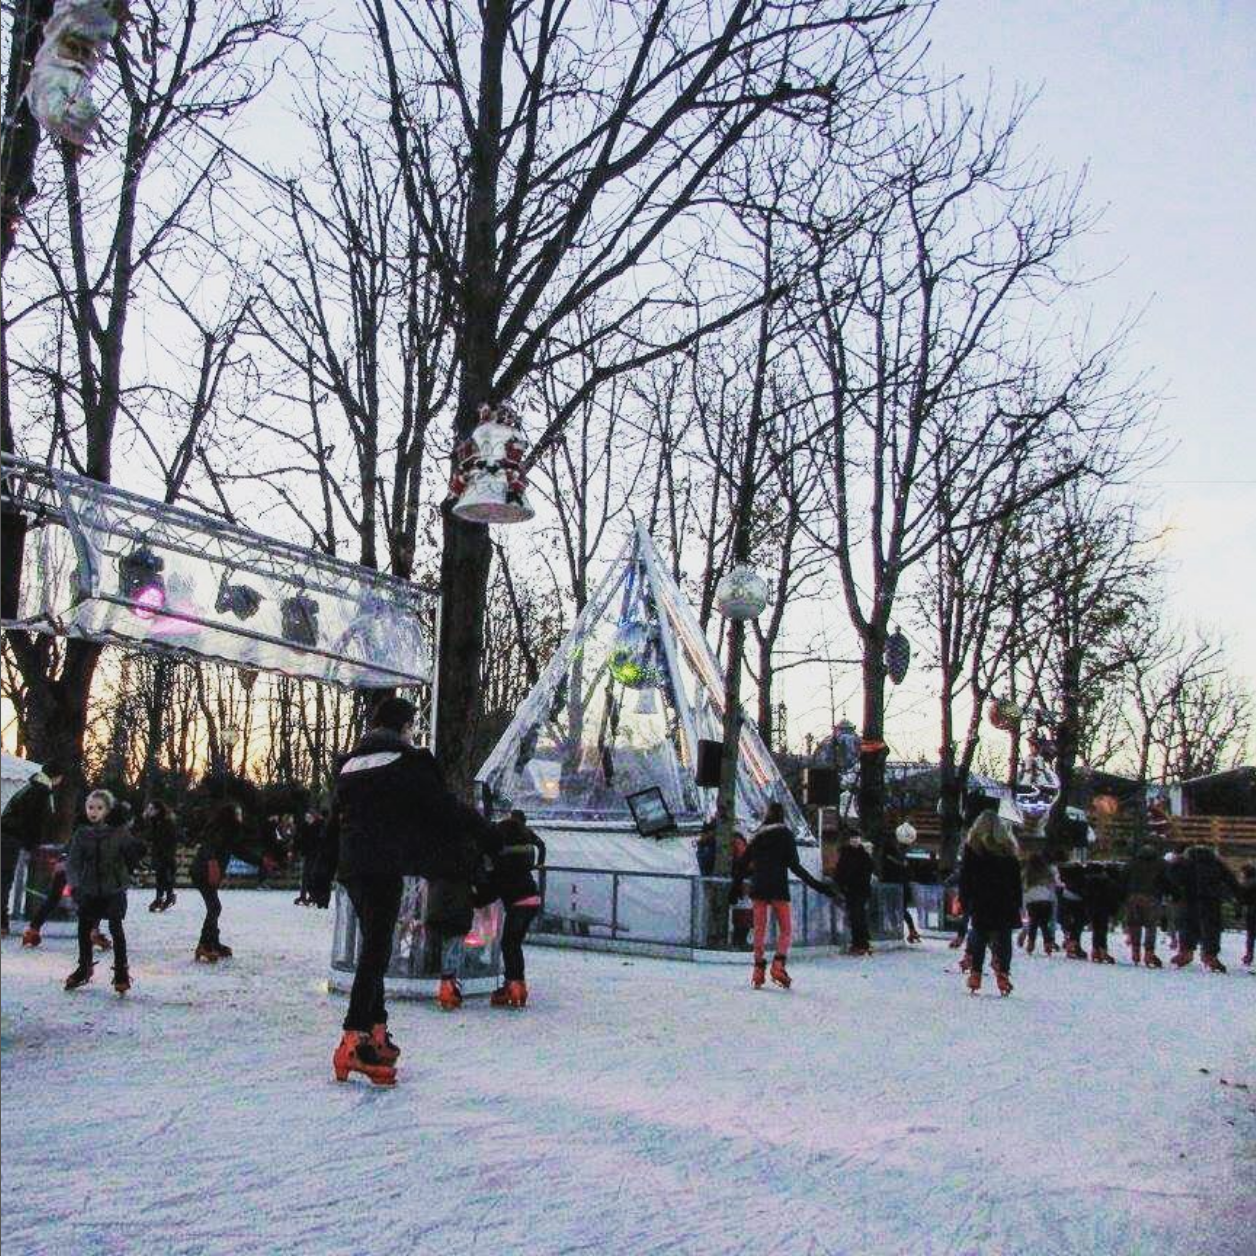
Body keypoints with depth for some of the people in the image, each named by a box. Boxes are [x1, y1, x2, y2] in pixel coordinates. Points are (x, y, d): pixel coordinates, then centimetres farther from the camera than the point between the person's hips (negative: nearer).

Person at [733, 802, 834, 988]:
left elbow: (743, 865, 11)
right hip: (778, 888, -4)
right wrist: (816, 884, -6)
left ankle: (758, 968, 4)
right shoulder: (785, 833, 0)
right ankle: (778, 965, -11)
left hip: (758, 888, 4)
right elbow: (794, 865, -8)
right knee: (785, 928, 4)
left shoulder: (757, 835, 11)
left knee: (760, 929, 8)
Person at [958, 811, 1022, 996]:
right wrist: (1018, 905, 12)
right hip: (1006, 907, 1)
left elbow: (965, 878, -3)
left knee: (977, 941, 8)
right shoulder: (1008, 849, 3)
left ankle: (975, 976, 6)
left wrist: (963, 900, 3)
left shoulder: (972, 848, -4)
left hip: (979, 905, -1)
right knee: (1003, 942, 5)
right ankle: (1003, 976, -1)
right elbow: (1016, 881, 7)